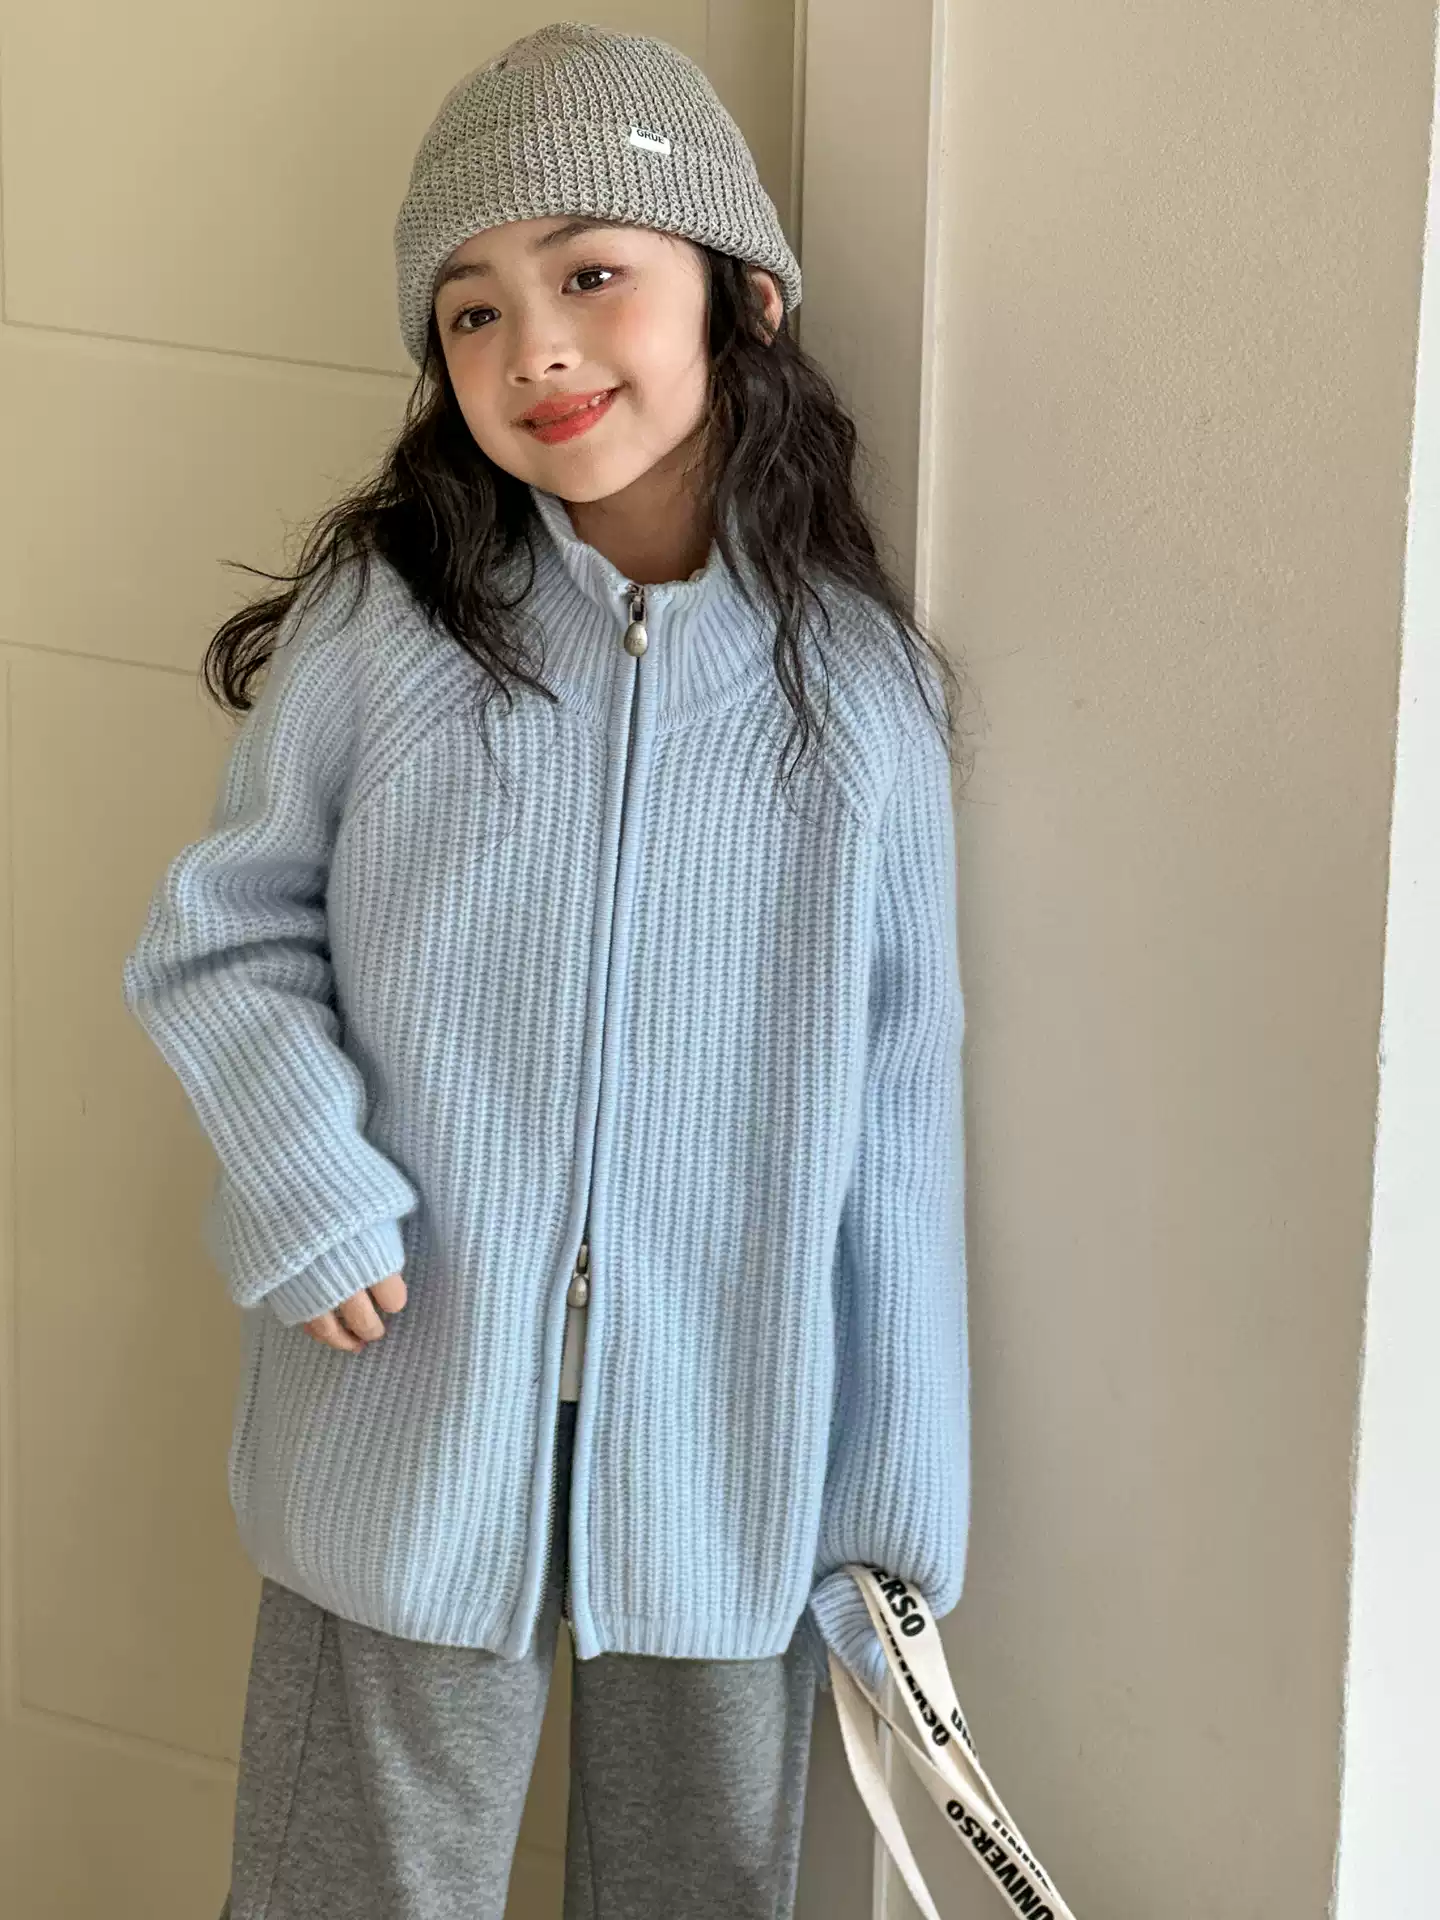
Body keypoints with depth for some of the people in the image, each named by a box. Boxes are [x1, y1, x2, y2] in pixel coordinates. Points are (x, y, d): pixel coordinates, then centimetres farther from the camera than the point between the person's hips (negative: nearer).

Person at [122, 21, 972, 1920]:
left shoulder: (858, 683, -3)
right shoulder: (379, 627, -7)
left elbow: (896, 1114, 0)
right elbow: (222, 936, 2)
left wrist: (898, 1503, 1)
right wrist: (306, 1192, -14)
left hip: (729, 1444, 1)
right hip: (414, 1414, -1)